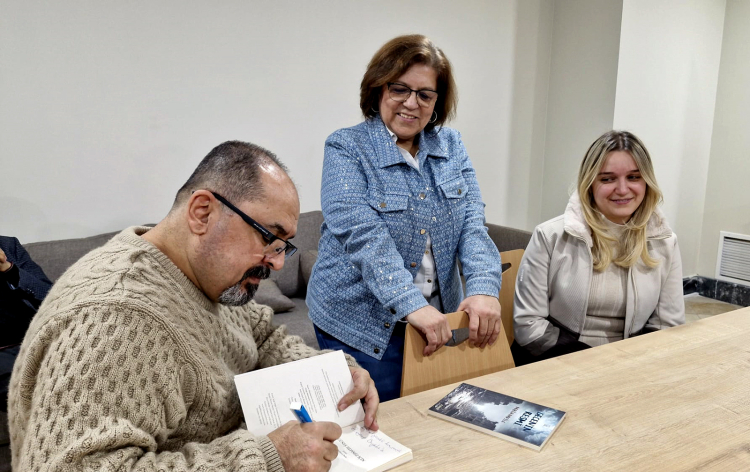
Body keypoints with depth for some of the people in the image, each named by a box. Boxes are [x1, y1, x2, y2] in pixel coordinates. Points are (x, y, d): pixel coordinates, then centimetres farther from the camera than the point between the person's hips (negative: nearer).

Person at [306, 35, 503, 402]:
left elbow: (472, 224, -3)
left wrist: (484, 288, -20)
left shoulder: (450, 146, 6)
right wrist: (411, 305, -32)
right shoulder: (346, 148, -9)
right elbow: (361, 234, -22)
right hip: (360, 323, -4)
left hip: (438, 317, 5)